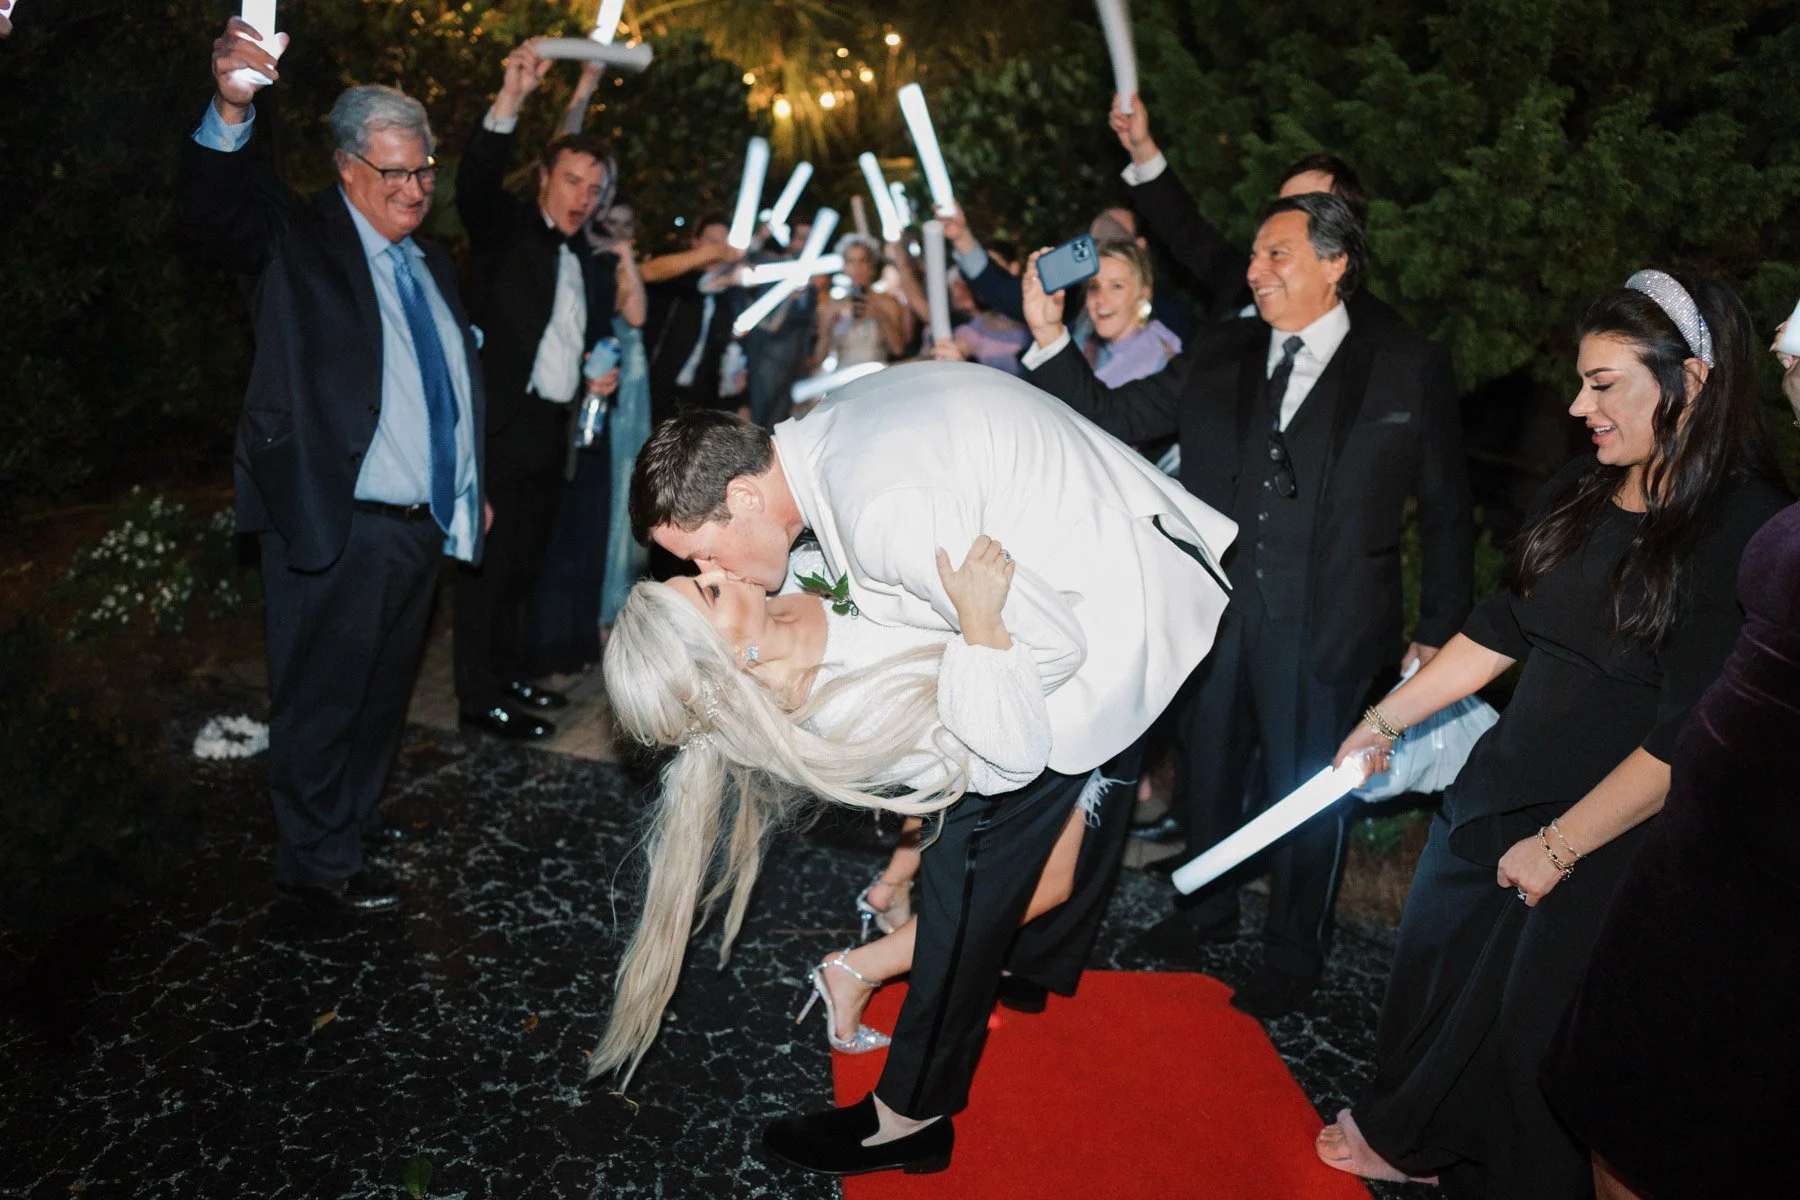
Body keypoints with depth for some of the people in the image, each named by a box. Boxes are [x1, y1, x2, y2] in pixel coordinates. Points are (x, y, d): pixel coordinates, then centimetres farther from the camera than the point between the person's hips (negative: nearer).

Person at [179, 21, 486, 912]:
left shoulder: (432, 264, 17)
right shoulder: (299, 237, -4)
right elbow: (208, 210, -24)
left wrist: (474, 488, 19)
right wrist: (231, 110, -40)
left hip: (421, 525, 7)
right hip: (333, 527, -7)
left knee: (383, 688, 19)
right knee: (322, 695, 3)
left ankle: (357, 819, 36)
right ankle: (317, 861, 17)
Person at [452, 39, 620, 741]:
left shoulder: (593, 263, 16)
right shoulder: (506, 229, -3)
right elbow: (475, 185, -23)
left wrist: (604, 372, 4)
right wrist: (510, 102, -36)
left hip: (554, 431, 7)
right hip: (502, 425, -7)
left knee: (524, 563, 14)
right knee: (488, 562, -3)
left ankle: (508, 676, 26)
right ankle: (478, 698, 4)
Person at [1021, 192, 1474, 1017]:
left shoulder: (1409, 368, -3)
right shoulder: (1219, 354, 6)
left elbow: (1446, 510, 0)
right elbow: (1114, 419, 2)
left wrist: (1438, 632, -1)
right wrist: (1050, 337, -10)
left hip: (1324, 631, -3)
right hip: (1215, 611, 4)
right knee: (1207, 771, 19)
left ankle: (1292, 958, 35)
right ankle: (1206, 912, 46)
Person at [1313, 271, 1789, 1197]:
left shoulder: (1746, 531, -20)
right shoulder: (1580, 495, 0)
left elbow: (1692, 739, -22)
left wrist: (1562, 843, -18)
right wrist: (1388, 719, 6)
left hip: (1616, 834, -6)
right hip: (1503, 787, 7)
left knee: (1535, 1017, 10)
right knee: (1439, 958, 19)